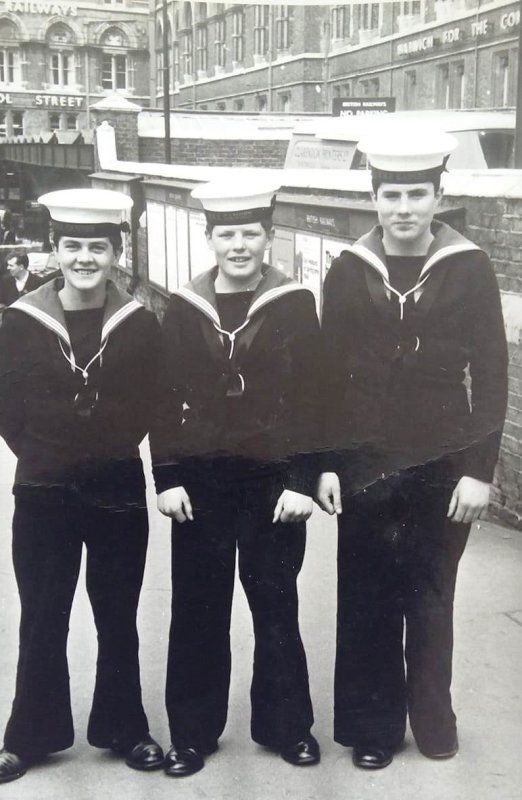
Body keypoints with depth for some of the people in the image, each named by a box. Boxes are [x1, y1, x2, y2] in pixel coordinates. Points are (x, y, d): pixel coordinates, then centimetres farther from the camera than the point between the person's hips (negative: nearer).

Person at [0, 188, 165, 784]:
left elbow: (150, 407, 3)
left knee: (117, 621, 13)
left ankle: (124, 729, 29)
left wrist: (112, 451, -1)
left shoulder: (140, 325, -4)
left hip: (118, 491, 0)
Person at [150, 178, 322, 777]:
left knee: (276, 605, 10)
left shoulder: (296, 304, -4)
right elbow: (166, 398, 1)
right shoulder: (182, 308, 0)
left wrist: (302, 481, -9)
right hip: (200, 481, 1)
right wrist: (167, 478, -4)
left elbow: (311, 396, -5)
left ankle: (286, 725, 28)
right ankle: (192, 732, 25)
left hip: (273, 480, -1)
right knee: (197, 609, 10)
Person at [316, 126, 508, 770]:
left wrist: (478, 469, -8)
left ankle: (432, 716, 32)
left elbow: (491, 376, -4)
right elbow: (328, 374, 1)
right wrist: (324, 463, -2)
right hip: (365, 465, 1)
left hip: (443, 466, -1)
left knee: (431, 595, 12)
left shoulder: (470, 269, -5)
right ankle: (372, 725, 25)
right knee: (366, 598, 8)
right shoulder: (347, 272, -1)